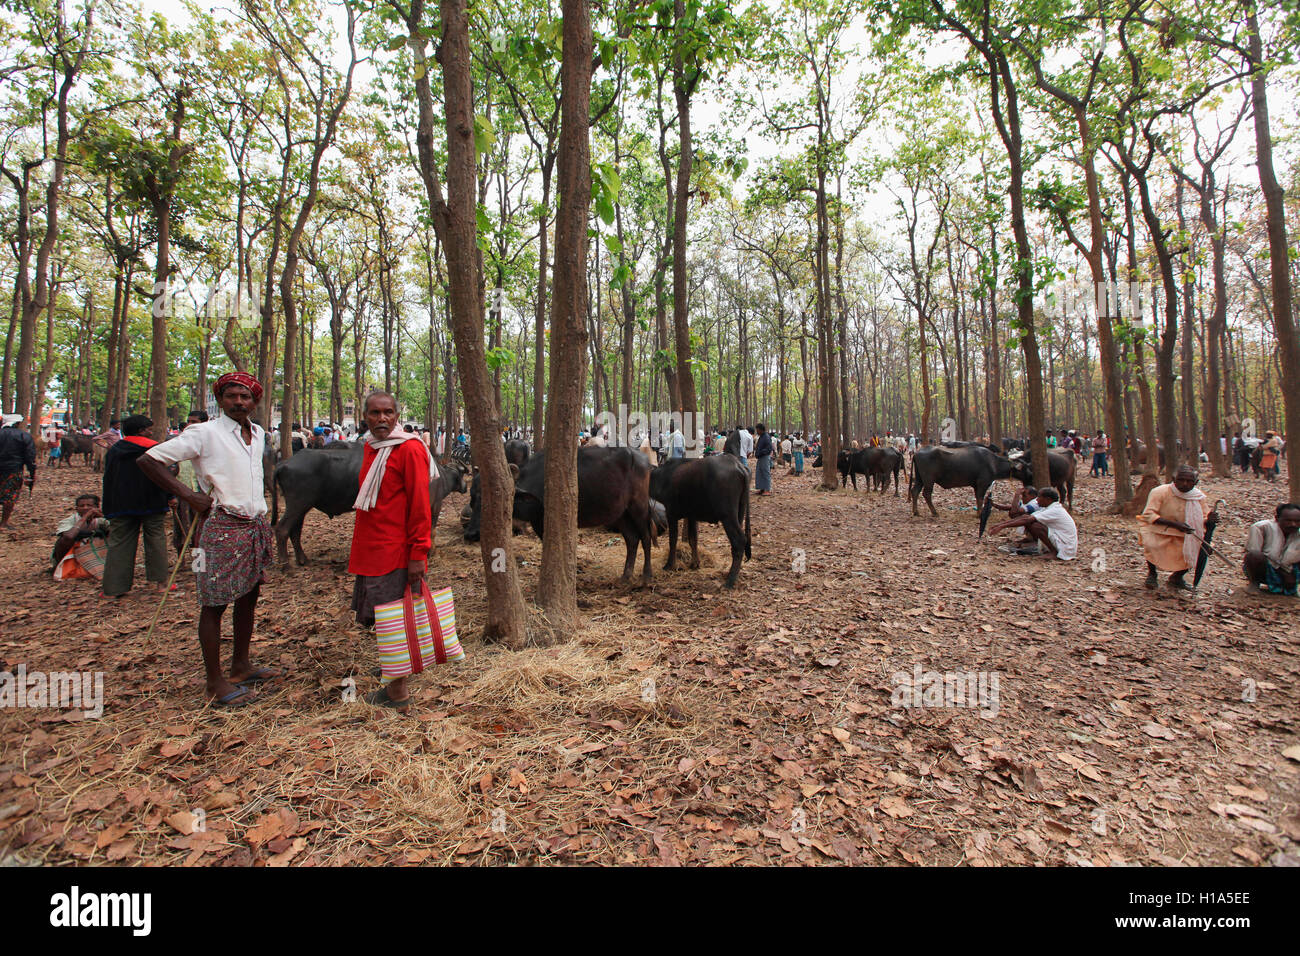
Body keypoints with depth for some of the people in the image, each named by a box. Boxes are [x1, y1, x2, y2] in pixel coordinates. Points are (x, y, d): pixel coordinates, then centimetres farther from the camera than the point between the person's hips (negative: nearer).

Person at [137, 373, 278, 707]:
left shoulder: (258, 434, 11)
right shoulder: (205, 433, -8)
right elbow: (149, 460, -9)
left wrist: (263, 519, 15)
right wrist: (189, 495, -16)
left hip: (256, 526, 7)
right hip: (222, 527, -7)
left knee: (249, 596, 14)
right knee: (214, 604, 1)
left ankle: (240, 665, 28)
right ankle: (215, 682, 9)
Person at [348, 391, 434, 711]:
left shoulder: (409, 449, -13)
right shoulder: (371, 447, 13)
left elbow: (419, 505, -16)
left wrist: (418, 554, -19)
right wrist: (360, 549, 20)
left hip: (396, 553, -8)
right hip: (371, 551, 8)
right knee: (379, 618, 19)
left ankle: (398, 693, 12)